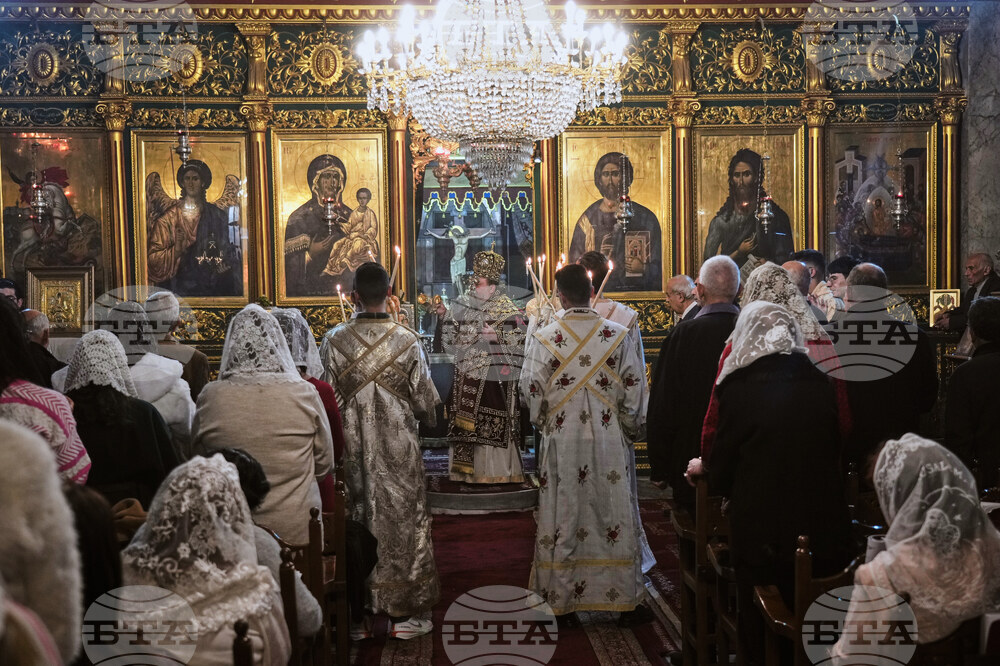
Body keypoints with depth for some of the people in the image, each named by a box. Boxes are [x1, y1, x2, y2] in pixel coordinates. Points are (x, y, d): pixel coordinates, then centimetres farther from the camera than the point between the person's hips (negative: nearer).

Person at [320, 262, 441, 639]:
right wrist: (427, 418, 20)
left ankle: (357, 614, 17)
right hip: (398, 451, -1)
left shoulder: (335, 341, -7)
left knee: (356, 522, 10)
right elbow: (426, 400, -2)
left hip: (352, 451, 1)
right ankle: (407, 611, 16)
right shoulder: (407, 341, -8)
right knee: (403, 519, 9)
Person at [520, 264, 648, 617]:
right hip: (608, 439, 1)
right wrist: (632, 429, 13)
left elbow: (531, 390, -5)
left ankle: (562, 591, 15)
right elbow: (633, 388, 0)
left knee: (565, 514, 7)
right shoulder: (617, 334, -4)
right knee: (610, 510, 9)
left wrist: (542, 422, 14)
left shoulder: (545, 338, -9)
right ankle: (616, 588, 17)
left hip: (562, 440, -1)